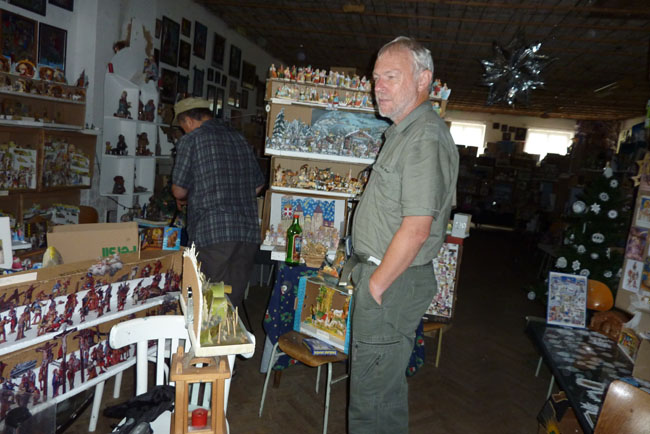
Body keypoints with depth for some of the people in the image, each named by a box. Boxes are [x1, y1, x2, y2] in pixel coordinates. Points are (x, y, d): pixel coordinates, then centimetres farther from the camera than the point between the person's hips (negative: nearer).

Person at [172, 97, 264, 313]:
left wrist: (182, 199, 23)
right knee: (234, 302, 12)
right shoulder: (240, 139, 16)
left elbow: (179, 191, 1)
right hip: (248, 232, 6)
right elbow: (258, 185, 20)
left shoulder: (191, 141, 0)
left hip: (211, 232, -5)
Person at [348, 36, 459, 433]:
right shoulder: (405, 132, 14)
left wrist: (375, 285, -16)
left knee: (371, 392, 4)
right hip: (384, 273, 10)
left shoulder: (425, 139, -19)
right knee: (388, 384, 23)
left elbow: (416, 229, -24)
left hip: (394, 281, -10)